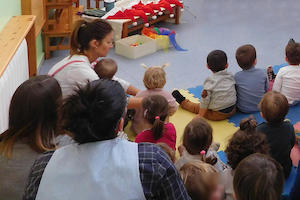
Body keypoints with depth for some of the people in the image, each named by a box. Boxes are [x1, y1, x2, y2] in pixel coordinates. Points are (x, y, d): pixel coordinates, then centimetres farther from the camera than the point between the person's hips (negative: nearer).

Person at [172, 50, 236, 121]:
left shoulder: (210, 81, -17)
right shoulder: (231, 76, -1)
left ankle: (183, 102, 38)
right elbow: (235, 92, 11)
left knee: (196, 107, 19)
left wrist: (200, 116, -10)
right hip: (232, 111, 4)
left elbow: (205, 100, -16)